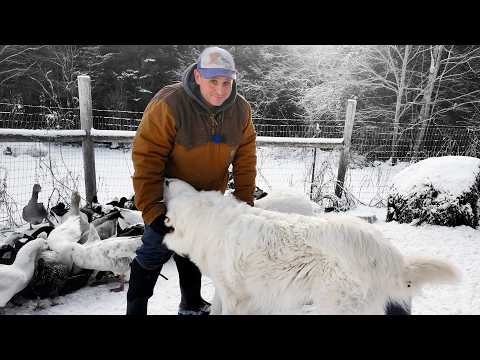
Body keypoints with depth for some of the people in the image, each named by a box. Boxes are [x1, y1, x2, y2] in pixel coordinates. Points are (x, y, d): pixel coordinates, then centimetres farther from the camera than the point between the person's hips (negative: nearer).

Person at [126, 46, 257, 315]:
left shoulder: (241, 109, -10)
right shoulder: (168, 104, -27)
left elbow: (245, 159, -4)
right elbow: (146, 158, -26)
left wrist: (245, 200, -6)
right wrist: (151, 208, -27)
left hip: (207, 198, 5)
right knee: (157, 250, -1)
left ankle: (192, 305, 38)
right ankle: (135, 308, 21)